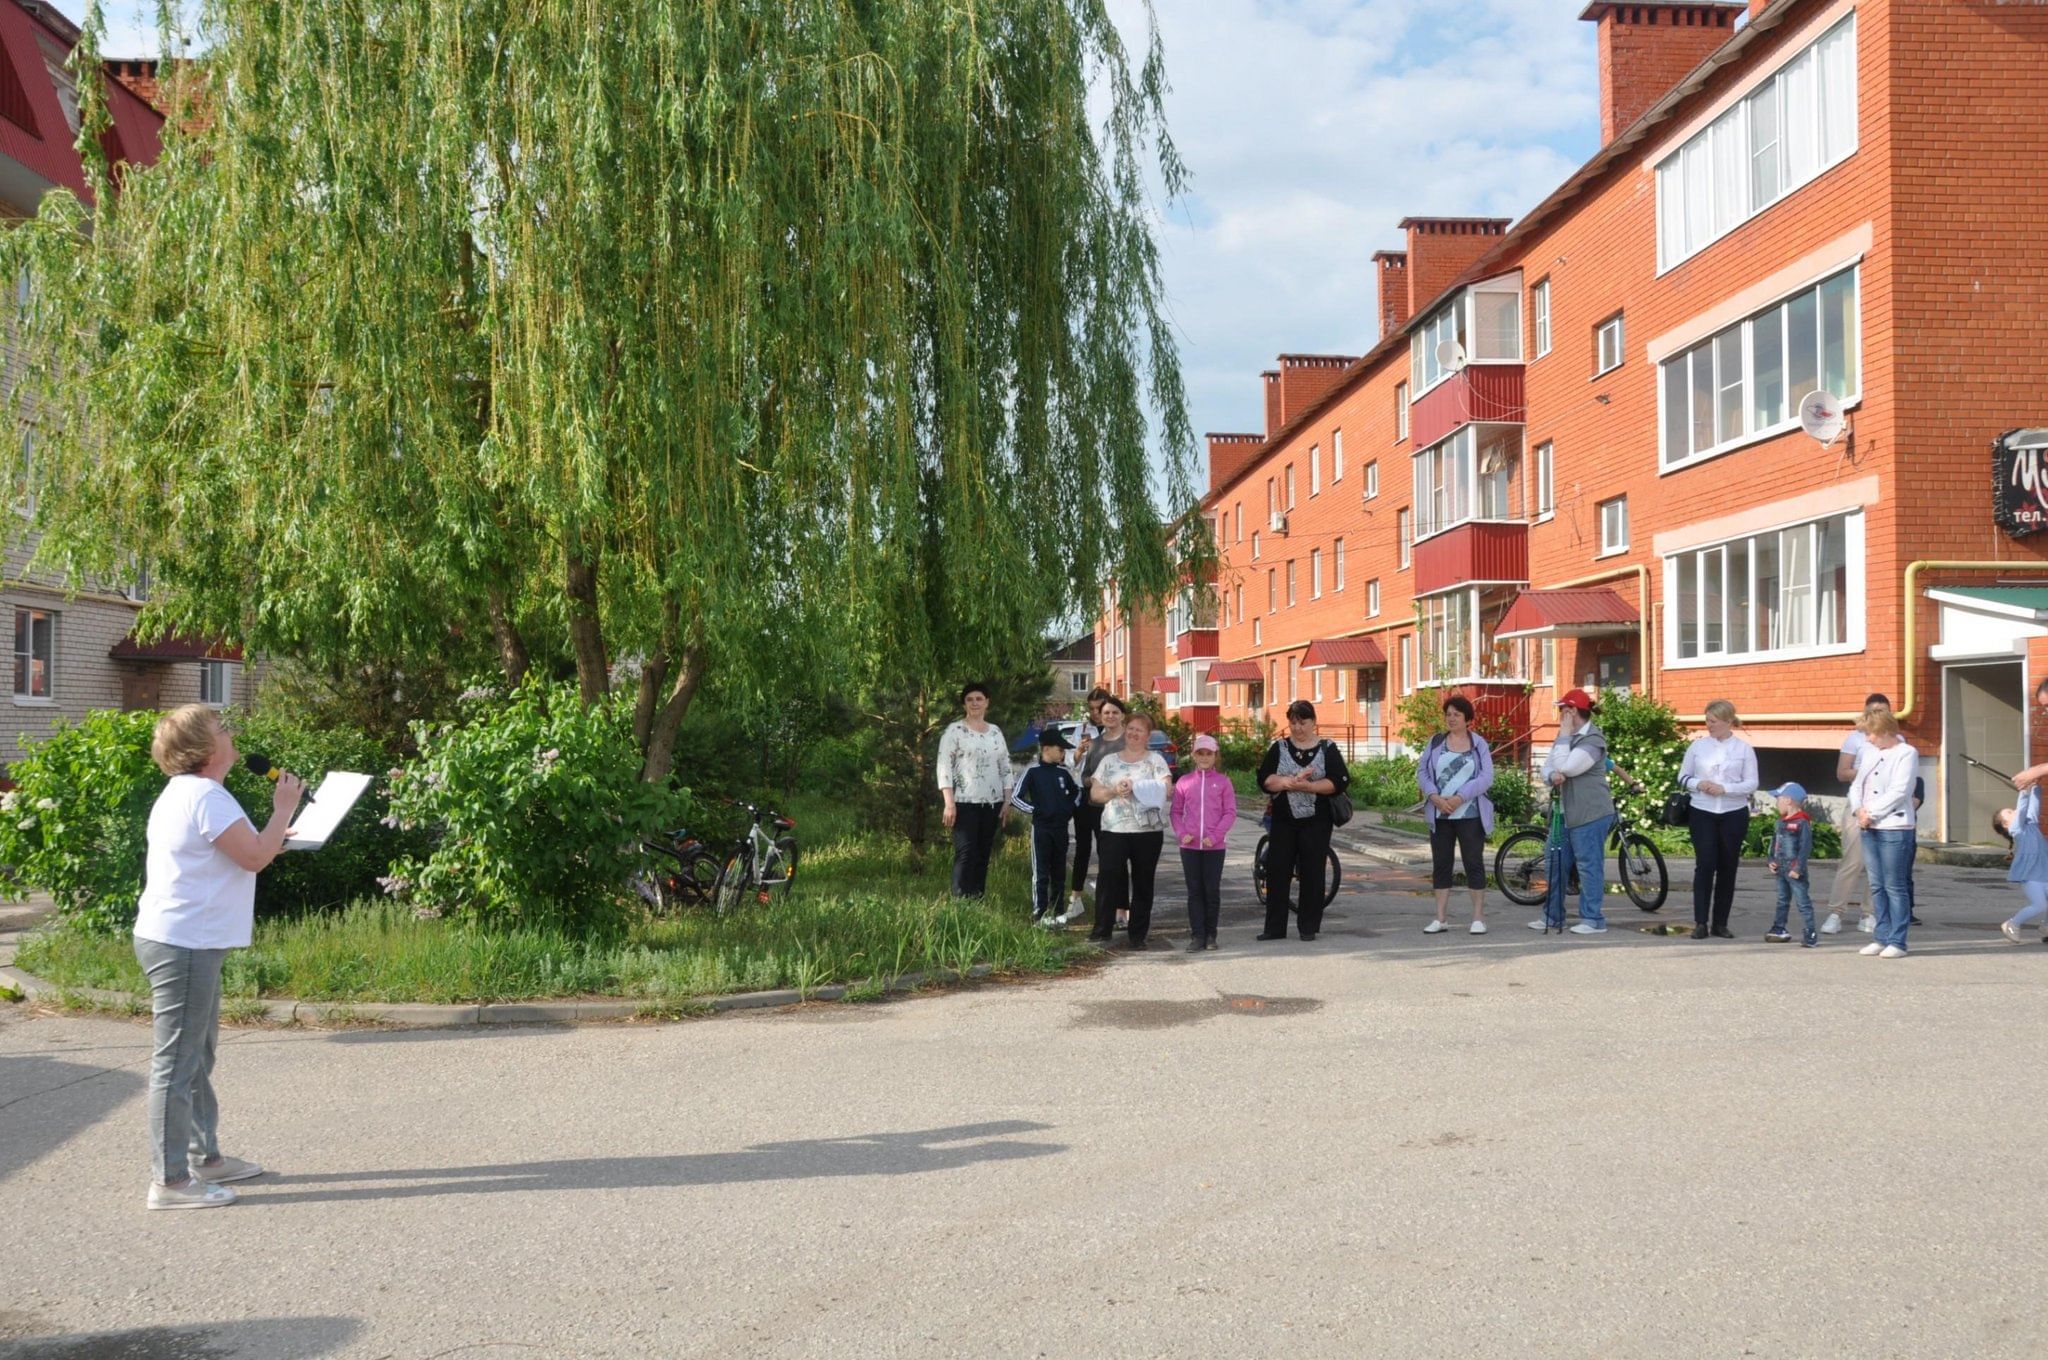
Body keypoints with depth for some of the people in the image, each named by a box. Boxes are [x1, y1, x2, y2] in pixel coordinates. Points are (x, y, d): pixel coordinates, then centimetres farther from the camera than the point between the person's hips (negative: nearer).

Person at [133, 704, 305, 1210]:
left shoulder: (184, 793, 17)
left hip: (183, 942, 11)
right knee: (177, 1063, -6)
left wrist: (270, 839, 18)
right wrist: (283, 809, -8)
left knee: (197, 1056, 19)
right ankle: (170, 1181, -2)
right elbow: (255, 856, -20)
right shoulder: (206, 797, -17)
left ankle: (205, 1158, 30)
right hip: (184, 944, -11)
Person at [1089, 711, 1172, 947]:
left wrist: (1134, 786, -16)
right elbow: (1095, 793, 9)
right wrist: (1114, 791, -11)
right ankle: (1101, 930, -2)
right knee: (1109, 877, -8)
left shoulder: (1156, 760, 6)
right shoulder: (1109, 761, 12)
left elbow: (1165, 788, -8)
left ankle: (1138, 934, 12)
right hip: (1114, 828, 1)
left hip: (1148, 830, -1)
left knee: (1143, 881, 4)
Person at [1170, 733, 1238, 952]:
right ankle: (1197, 935, 7)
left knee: (1212, 891, 4)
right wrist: (1181, 833, -7)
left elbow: (1230, 812, -2)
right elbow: (1176, 811, 8)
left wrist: (1215, 835, -12)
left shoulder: (1223, 781, 1)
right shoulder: (1184, 781, 5)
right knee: (1195, 891, 4)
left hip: (1214, 846, -1)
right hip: (1190, 846, 1)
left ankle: (1211, 935, 13)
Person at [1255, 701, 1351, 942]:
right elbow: (1264, 779, -2)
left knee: (1312, 873, 2)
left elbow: (1340, 782, -8)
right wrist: (1290, 782, -19)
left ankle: (1308, 927, 11)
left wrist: (1308, 786, -20)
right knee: (1277, 872, 0)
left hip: (1316, 821, -2)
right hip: (1284, 820, 2)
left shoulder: (1327, 749, 3)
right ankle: (1274, 927, 6)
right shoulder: (1279, 748, 8)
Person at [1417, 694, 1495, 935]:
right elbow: (1421, 772, 4)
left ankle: (1478, 918, 6)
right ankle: (1440, 919, 11)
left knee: (1474, 863, -1)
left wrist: (1460, 798, -17)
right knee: (1440, 864, 6)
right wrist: (1435, 797, -12)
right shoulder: (1436, 742, 8)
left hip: (1470, 814, -3)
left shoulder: (1479, 744, 1)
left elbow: (1486, 778, -7)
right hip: (1439, 814, 3)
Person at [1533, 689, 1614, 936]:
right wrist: (1552, 776, -11)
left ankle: (1594, 920, 0)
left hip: (1591, 814, -9)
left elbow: (1566, 767, -22)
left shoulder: (1593, 740, -13)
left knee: (1589, 866, -5)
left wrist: (1564, 735, -14)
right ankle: (1553, 916, 21)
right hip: (1567, 812, 9)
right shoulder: (1566, 738, 16)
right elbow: (1547, 767, 12)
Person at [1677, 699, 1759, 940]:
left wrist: (1724, 788, -18)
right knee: (1704, 865, -7)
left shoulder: (1744, 749, 0)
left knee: (1727, 868, 5)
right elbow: (1683, 777, 8)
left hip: (1734, 814, 0)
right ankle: (1700, 922, -4)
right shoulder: (1697, 746, 4)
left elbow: (1751, 784, -3)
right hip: (1702, 813, 0)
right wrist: (1698, 784, -13)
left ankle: (1720, 923, 14)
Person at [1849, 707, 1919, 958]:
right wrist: (1858, 810, -4)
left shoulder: (1906, 753, -4)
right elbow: (1856, 786, 15)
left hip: (1893, 827, -7)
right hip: (1868, 827, 7)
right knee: (1877, 885, 9)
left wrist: (1872, 813, -13)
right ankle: (1882, 937, 15)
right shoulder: (1871, 755, 18)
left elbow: (1899, 791, -13)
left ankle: (1897, 941, 0)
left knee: (1894, 886, -4)